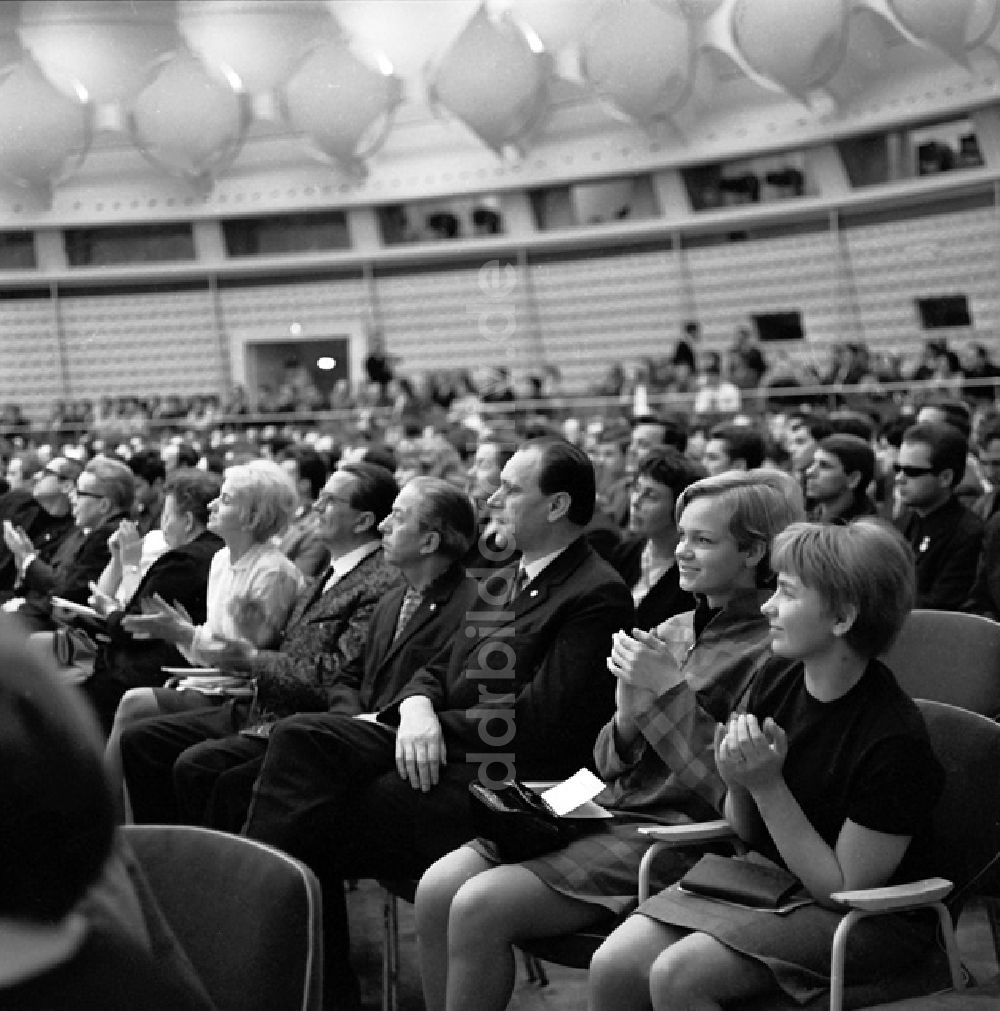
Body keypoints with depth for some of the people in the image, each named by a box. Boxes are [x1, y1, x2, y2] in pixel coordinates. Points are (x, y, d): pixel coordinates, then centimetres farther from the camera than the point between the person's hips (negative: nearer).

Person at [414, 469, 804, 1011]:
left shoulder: (773, 651, -9)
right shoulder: (672, 630, 15)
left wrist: (668, 692, -13)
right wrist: (629, 715, -6)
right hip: (608, 809, 8)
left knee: (480, 907, -20)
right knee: (436, 890, -10)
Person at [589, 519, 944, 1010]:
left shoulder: (895, 740, -22)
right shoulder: (776, 679, -2)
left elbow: (846, 891, -17)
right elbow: (748, 833, 9)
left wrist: (767, 785, -23)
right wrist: (738, 783, -14)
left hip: (870, 921, -6)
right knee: (611, 966, -15)